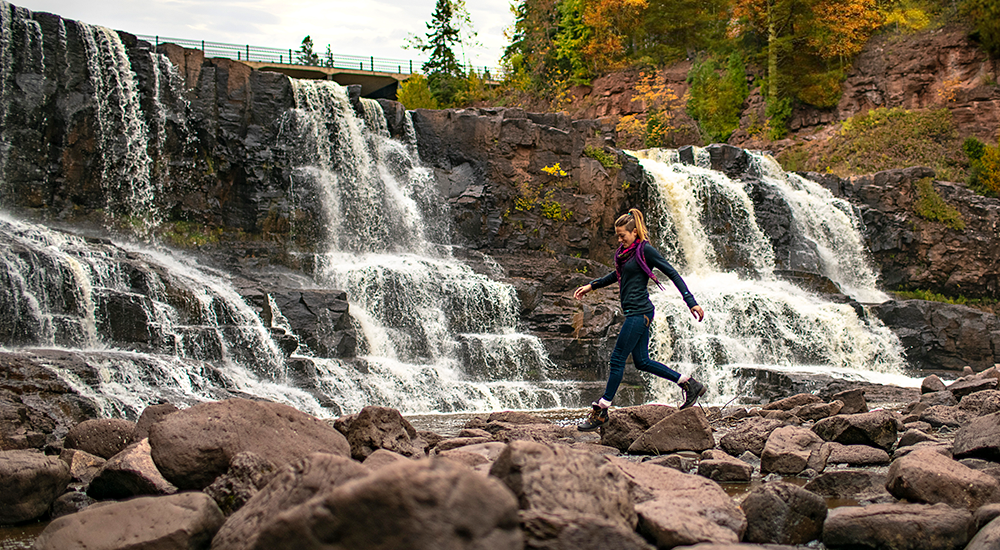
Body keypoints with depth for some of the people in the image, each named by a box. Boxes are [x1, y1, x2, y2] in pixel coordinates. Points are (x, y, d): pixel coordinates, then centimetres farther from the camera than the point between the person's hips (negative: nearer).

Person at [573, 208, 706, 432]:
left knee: (617, 359, -5)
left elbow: (672, 274, -12)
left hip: (639, 313, -9)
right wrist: (591, 286, 30)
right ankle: (690, 385, 19)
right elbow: (617, 275, 32)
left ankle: (601, 411, 1)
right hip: (634, 313, 9)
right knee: (642, 362, 11)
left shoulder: (645, 250, -11)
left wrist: (692, 303, -17)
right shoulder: (626, 252, 14)